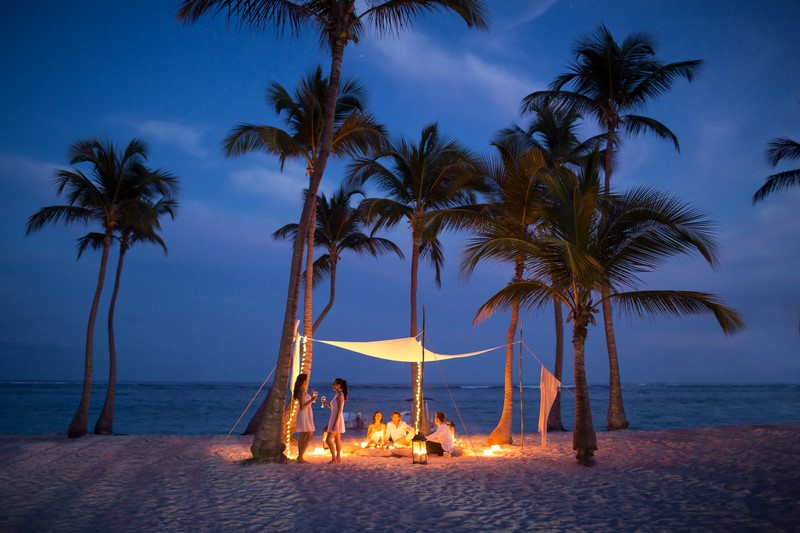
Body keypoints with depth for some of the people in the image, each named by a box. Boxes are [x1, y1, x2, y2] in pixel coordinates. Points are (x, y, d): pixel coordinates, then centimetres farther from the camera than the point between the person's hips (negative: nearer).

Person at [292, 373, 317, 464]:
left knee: (303, 437, 10)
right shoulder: (301, 392, -16)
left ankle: (300, 457, 14)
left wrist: (312, 397, 19)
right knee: (310, 436, -9)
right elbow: (302, 407, -20)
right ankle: (300, 457, -8)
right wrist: (311, 400, -24)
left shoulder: (304, 391, 12)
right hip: (304, 415, -10)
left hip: (307, 416, 10)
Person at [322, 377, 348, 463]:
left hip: (337, 419, -10)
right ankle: (338, 458, 14)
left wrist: (336, 422, -23)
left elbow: (339, 410, -19)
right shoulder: (337, 395, 14)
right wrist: (327, 404, 5)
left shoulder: (340, 395, -14)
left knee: (328, 439, -10)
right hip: (334, 419, 10)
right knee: (337, 440, 10)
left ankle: (334, 459, -7)